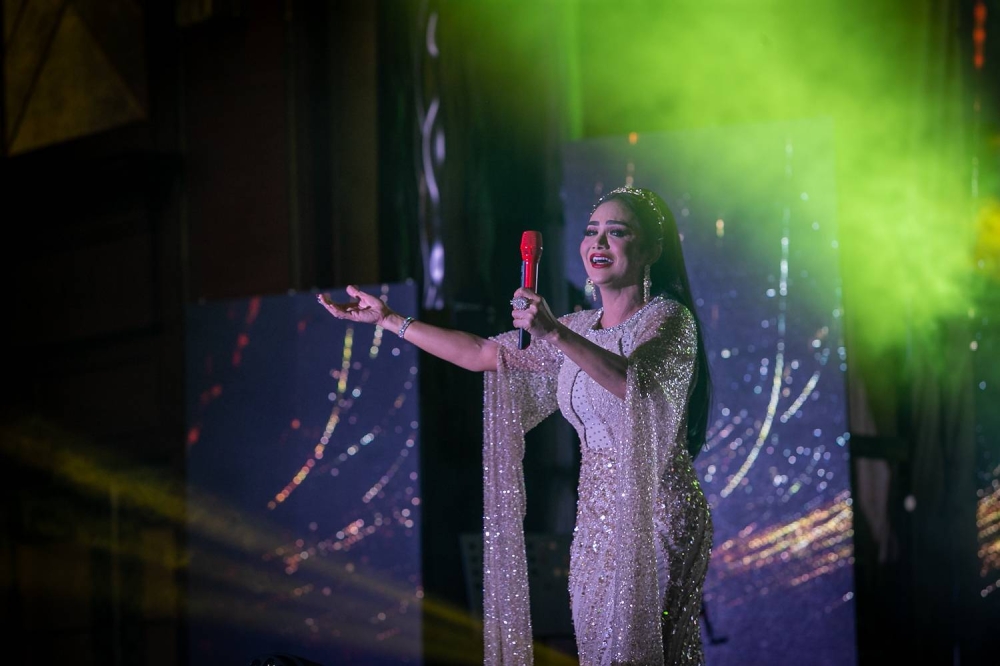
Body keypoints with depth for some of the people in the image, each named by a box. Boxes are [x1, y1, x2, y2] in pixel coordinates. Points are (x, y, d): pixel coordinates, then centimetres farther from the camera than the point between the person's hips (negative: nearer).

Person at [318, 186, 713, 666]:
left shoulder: (668, 318, -8)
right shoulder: (581, 327, 13)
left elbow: (634, 379, -29)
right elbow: (481, 354, 14)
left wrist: (554, 334, -42)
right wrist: (387, 319, 12)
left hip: (655, 512, -7)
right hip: (597, 513, 7)